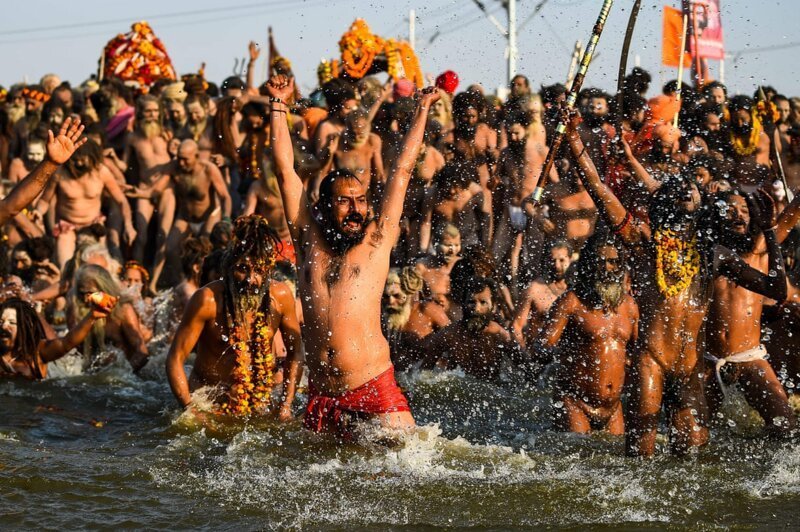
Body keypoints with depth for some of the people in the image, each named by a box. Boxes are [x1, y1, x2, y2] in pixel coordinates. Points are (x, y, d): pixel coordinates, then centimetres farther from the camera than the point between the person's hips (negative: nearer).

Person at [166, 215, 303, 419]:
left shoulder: (280, 297, -8)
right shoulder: (208, 300, -19)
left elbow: (295, 352, 6)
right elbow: (175, 359, -15)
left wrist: (286, 406, -1)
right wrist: (190, 409, -24)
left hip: (259, 402, 3)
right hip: (209, 404, -3)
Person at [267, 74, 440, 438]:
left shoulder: (376, 240, 5)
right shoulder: (309, 239, 10)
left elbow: (401, 171, 10)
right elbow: (286, 171, 12)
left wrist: (422, 110, 15)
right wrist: (278, 104, 14)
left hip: (374, 388, -2)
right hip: (321, 395, 2)